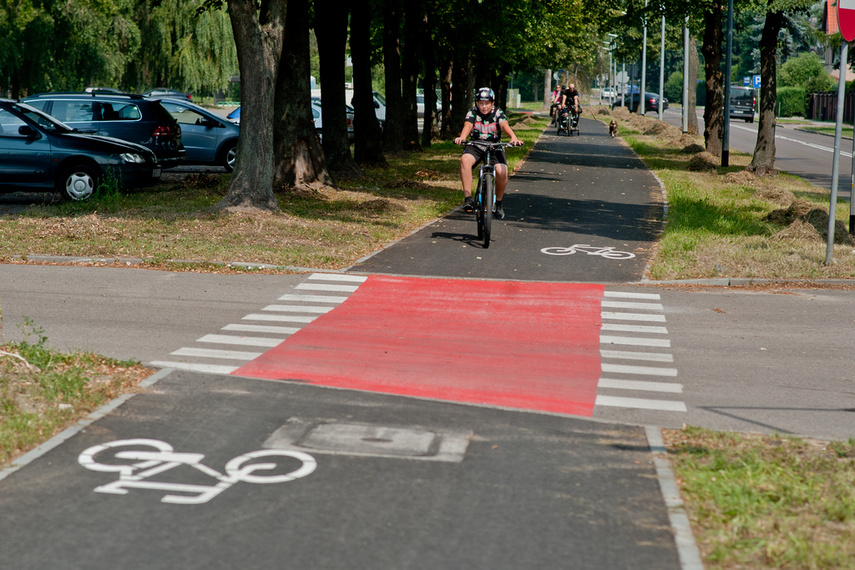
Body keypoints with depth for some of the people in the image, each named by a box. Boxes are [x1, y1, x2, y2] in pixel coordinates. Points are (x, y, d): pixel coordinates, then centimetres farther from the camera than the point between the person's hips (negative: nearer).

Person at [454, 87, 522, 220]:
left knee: (502, 172, -26)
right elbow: (467, 126, -22)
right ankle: (468, 198, -32)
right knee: (465, 160, -34)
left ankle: (498, 202, 2)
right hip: (475, 146, 0)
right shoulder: (472, 113, -4)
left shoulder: (497, 113, -4)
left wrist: (514, 138, -44)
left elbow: (505, 126, -22)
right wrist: (462, 137, -46)